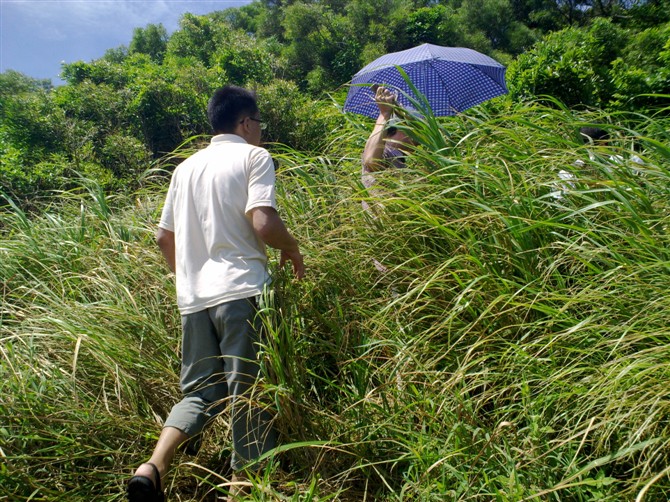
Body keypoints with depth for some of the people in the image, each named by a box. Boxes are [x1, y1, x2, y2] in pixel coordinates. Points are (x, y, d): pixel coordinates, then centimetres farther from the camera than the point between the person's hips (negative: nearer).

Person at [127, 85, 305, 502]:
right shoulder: (254, 156, 0)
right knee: (248, 392, 5)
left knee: (201, 390, 14)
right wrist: (292, 249, 3)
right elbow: (263, 223, -15)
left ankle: (154, 466, -3)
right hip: (241, 290, -6)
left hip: (193, 296, 6)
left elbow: (164, 237, 18)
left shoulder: (187, 166, 18)